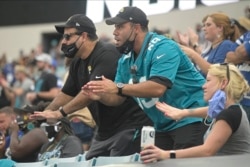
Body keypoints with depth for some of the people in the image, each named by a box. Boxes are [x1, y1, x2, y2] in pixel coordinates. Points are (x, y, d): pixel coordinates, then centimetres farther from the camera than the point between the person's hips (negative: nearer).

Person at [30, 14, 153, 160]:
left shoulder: (107, 54, -18)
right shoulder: (78, 64, 11)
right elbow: (67, 94, 19)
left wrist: (60, 112, -26)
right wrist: (45, 114, 9)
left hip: (129, 126, -10)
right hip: (105, 130, 10)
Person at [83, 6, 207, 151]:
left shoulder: (162, 48, -19)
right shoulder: (126, 60, 7)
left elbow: (158, 88, -31)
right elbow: (118, 98, 9)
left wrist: (118, 88, -31)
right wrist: (101, 96, -14)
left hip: (189, 120, -9)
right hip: (164, 125, 9)